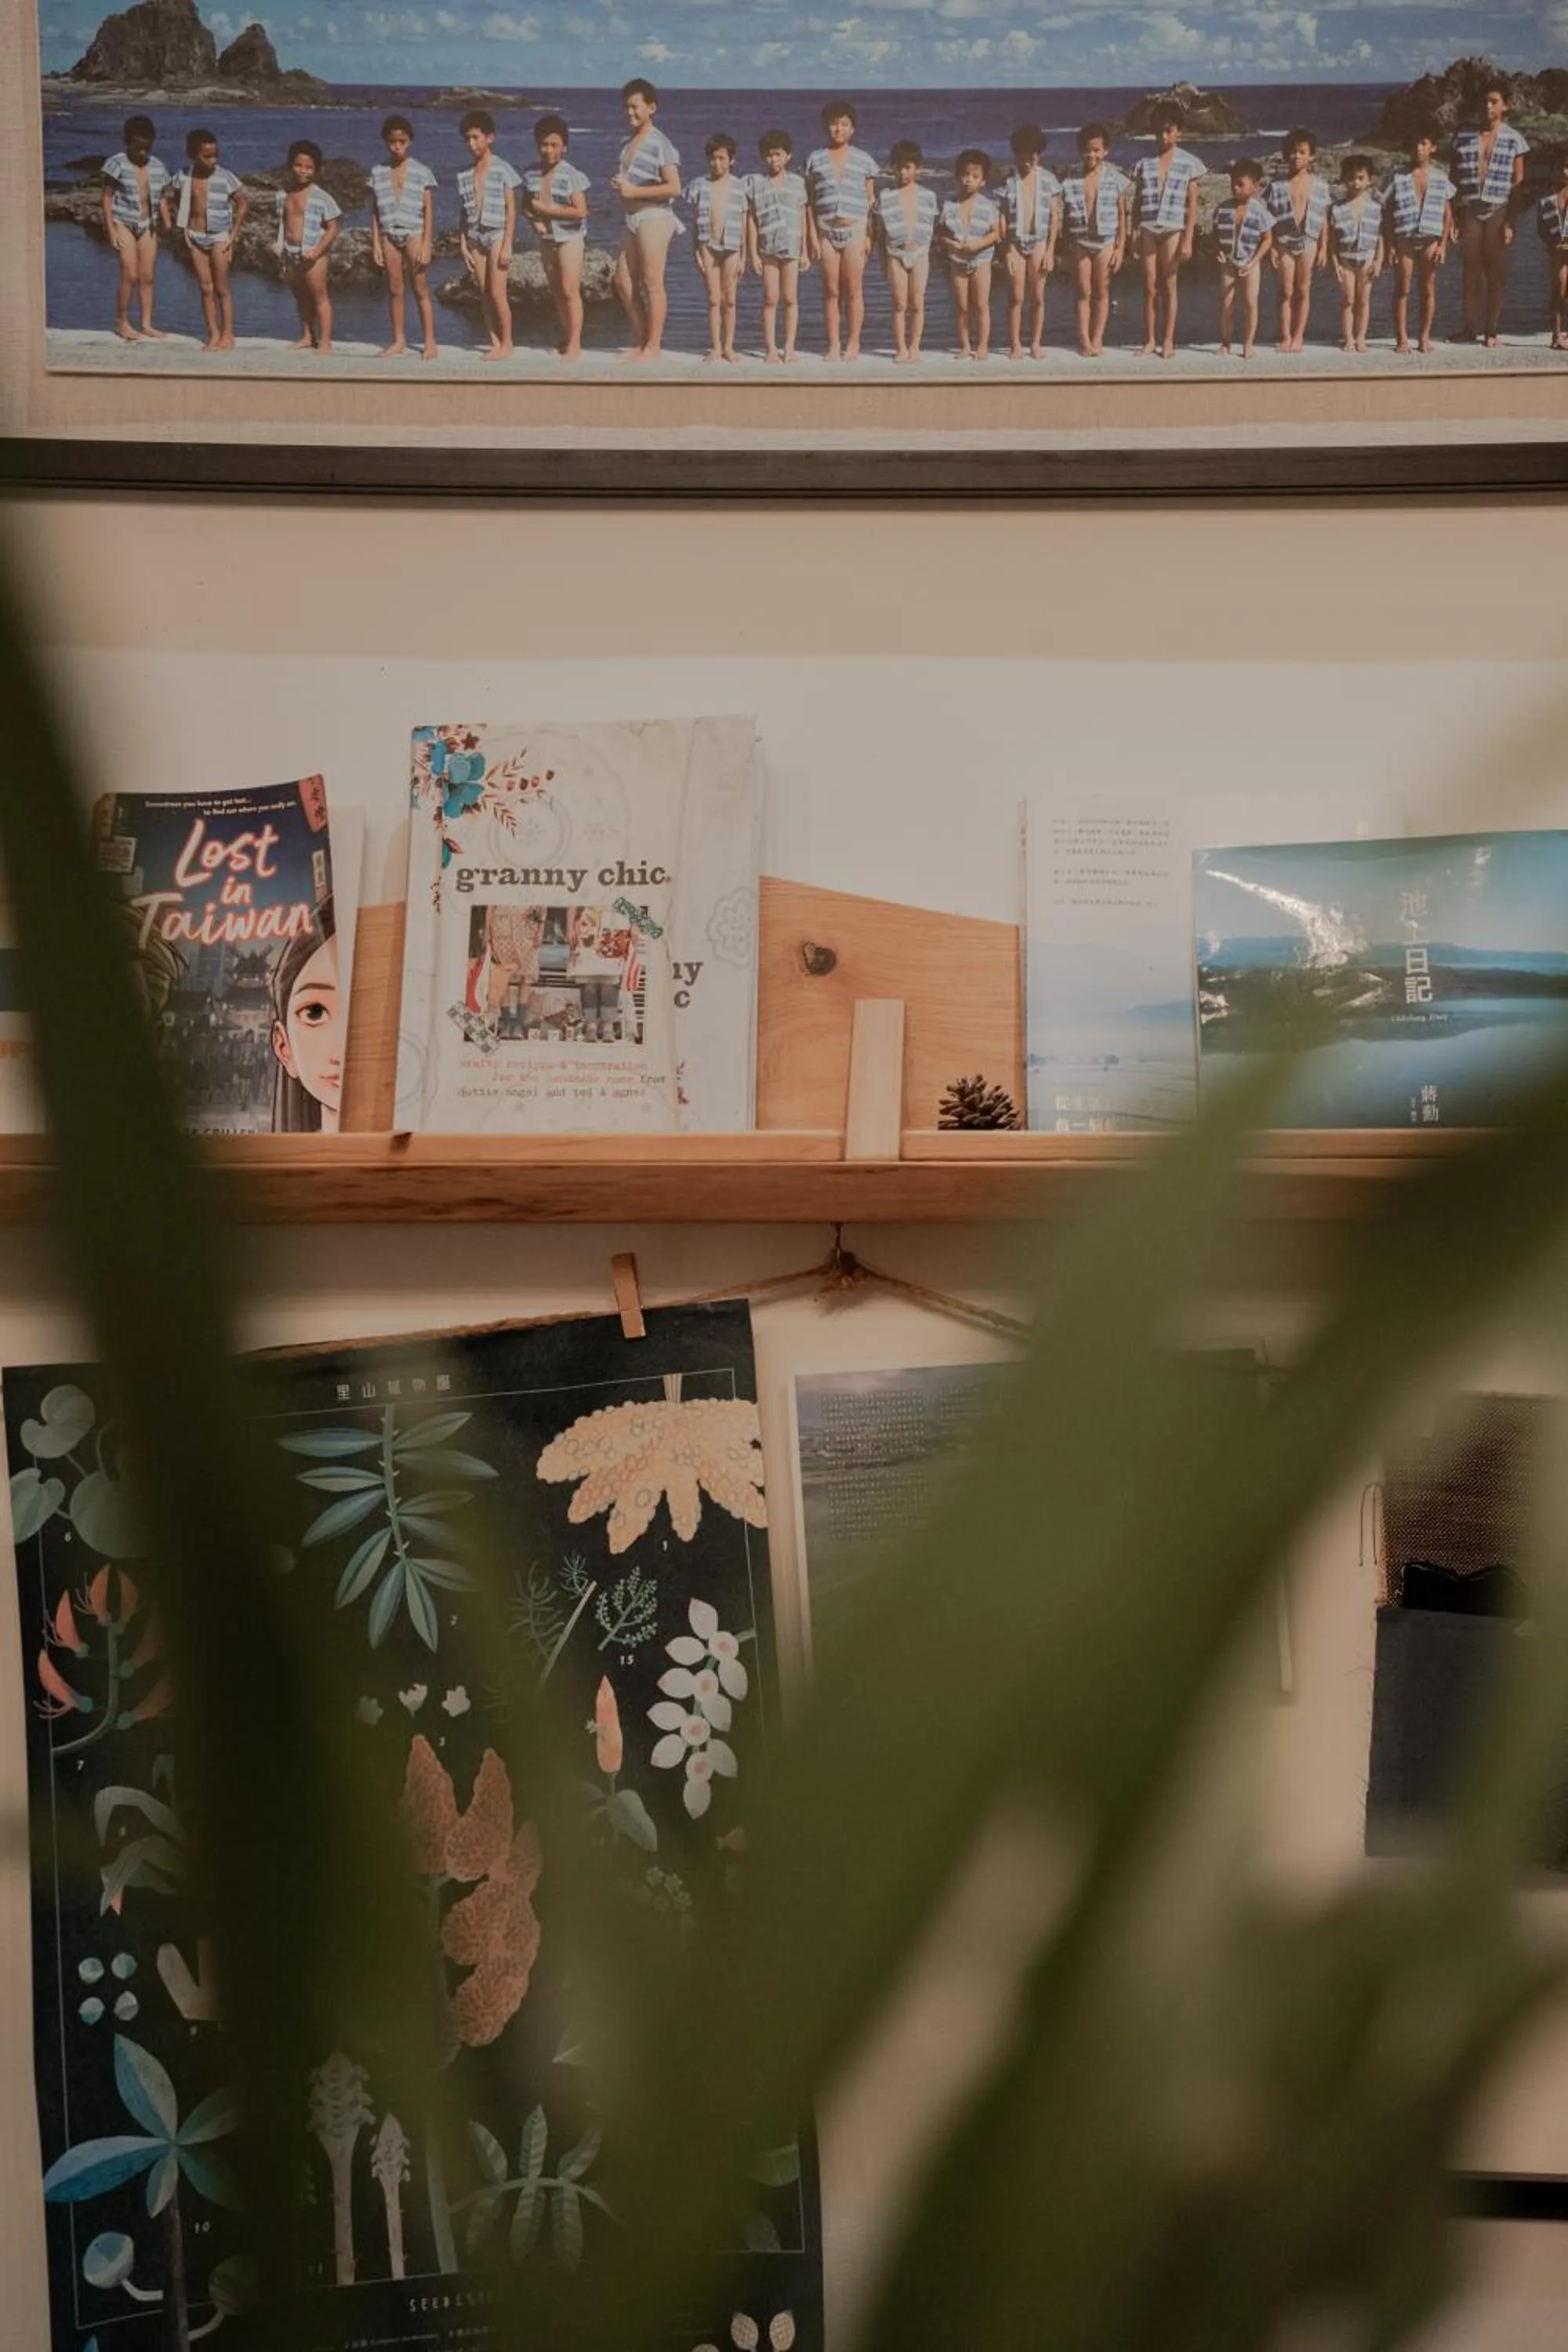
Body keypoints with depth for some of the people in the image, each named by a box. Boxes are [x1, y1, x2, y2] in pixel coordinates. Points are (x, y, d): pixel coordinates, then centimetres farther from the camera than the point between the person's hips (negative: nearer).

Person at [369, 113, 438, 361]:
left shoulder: (422, 172, -1)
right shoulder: (378, 172, 7)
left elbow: (429, 211, -2)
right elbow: (375, 211, 10)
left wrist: (427, 244, -9)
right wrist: (375, 243, 4)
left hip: (414, 233, -3)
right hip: (389, 235, 3)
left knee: (420, 290, -1)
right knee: (395, 290, 6)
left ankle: (429, 342, 2)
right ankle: (399, 341, 12)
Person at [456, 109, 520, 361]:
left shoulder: (503, 170, -4)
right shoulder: (465, 175, 10)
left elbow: (511, 210, -5)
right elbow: (465, 212, 12)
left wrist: (507, 245, -12)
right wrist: (463, 244, 5)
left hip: (497, 234, -5)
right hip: (475, 236, 5)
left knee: (497, 293, -9)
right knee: (484, 294, 3)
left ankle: (506, 345, 1)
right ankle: (494, 343, 9)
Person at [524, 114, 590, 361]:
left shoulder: (572, 176, -12)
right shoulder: (531, 175, 3)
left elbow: (580, 211, -18)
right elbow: (526, 205, 14)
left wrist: (546, 210, -17)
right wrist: (535, 220, -8)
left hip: (570, 237, -6)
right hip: (546, 238, 6)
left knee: (570, 290, -10)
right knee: (556, 291, 12)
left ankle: (575, 344, -6)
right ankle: (567, 338, 24)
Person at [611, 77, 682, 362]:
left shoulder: (659, 144, -10)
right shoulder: (628, 141, 15)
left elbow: (674, 187, -16)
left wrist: (634, 191, -17)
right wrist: (618, 185, 3)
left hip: (653, 217, -9)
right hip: (632, 218, 9)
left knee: (652, 283, -5)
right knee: (623, 281, 8)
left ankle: (653, 346, 0)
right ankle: (641, 340, 18)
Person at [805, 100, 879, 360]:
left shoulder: (864, 160, 7)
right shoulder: (815, 159, 9)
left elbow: (871, 201, 7)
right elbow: (810, 201, 9)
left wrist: (870, 236, -1)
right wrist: (812, 235, 2)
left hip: (855, 229, -1)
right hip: (826, 231, 1)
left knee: (854, 290, -2)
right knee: (831, 291, 1)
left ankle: (853, 344, 5)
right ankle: (834, 345, 5)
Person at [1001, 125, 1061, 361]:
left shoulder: (1048, 179, 1)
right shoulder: (1008, 180, -1)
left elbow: (1055, 217, 3)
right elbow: (1003, 217, -1)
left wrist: (1050, 250, -2)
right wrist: (1007, 251, -7)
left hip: (1039, 241, 1)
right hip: (1016, 241, -1)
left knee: (1038, 297, 2)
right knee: (1016, 297, -1)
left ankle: (1036, 343, 11)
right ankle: (1015, 345, 6)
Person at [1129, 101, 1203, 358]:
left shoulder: (1189, 163, 3)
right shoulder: (1144, 163, 7)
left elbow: (1192, 205, 2)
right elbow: (1137, 202, 10)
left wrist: (1188, 240, -5)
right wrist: (1135, 235, 4)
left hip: (1173, 229, -2)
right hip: (1148, 229, 2)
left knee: (1169, 286, 2)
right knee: (1150, 287, 2)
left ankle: (1168, 341, 8)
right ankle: (1150, 340, 8)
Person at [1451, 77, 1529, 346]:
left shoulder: (1514, 140, 5)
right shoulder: (1463, 137, 9)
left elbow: (1519, 183, 2)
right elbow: (1454, 178, 10)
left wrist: (1511, 221, -6)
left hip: (1498, 211, -1)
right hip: (1469, 210, 1)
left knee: (1496, 273, -1)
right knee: (1471, 271, -1)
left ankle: (1492, 331, 2)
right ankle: (1470, 328, 5)